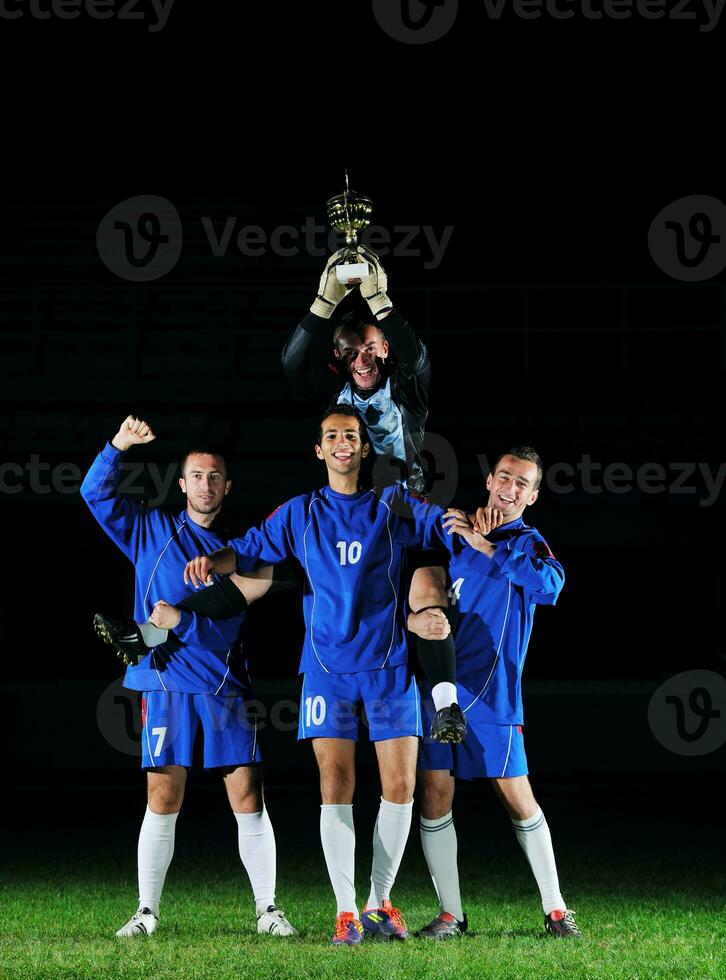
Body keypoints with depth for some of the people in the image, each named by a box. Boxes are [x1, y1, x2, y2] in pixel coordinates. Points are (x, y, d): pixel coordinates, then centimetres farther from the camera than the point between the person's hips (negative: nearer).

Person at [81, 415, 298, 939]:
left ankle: (268, 909, 4)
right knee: (163, 802, -3)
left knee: (248, 801, -3)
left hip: (227, 684, 2)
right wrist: (118, 446, -9)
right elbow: (97, 493, 5)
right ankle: (148, 912, 5)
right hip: (167, 683, -2)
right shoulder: (152, 530, 11)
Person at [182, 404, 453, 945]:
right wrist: (212, 560, -8)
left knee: (400, 785, -3)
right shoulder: (301, 514, 10)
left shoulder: (396, 505, 7)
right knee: (336, 784, -7)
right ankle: (346, 912, -2)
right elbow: (249, 549, 12)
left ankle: (381, 902, 12)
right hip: (328, 666, 0)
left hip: (389, 663, 0)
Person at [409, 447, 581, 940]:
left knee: (517, 797, -4)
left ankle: (556, 909, 7)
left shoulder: (530, 543, 2)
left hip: (493, 694, -3)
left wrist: (487, 547, -18)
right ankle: (450, 914, 8)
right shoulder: (454, 532, 10)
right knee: (434, 793, 0)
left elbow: (549, 583, -19)